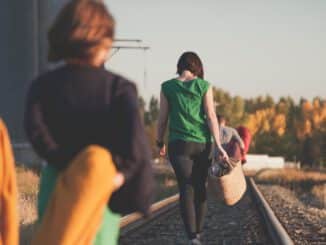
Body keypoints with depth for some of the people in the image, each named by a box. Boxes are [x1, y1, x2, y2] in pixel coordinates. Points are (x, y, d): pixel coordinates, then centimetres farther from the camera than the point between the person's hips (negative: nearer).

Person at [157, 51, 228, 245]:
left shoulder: (168, 87, 1)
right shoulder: (204, 86, 0)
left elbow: (163, 119, 4)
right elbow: (211, 117, -5)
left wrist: (160, 143, 17)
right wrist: (219, 146, -5)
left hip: (180, 144, -1)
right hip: (203, 143, 1)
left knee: (186, 190, -4)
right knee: (200, 189, 14)